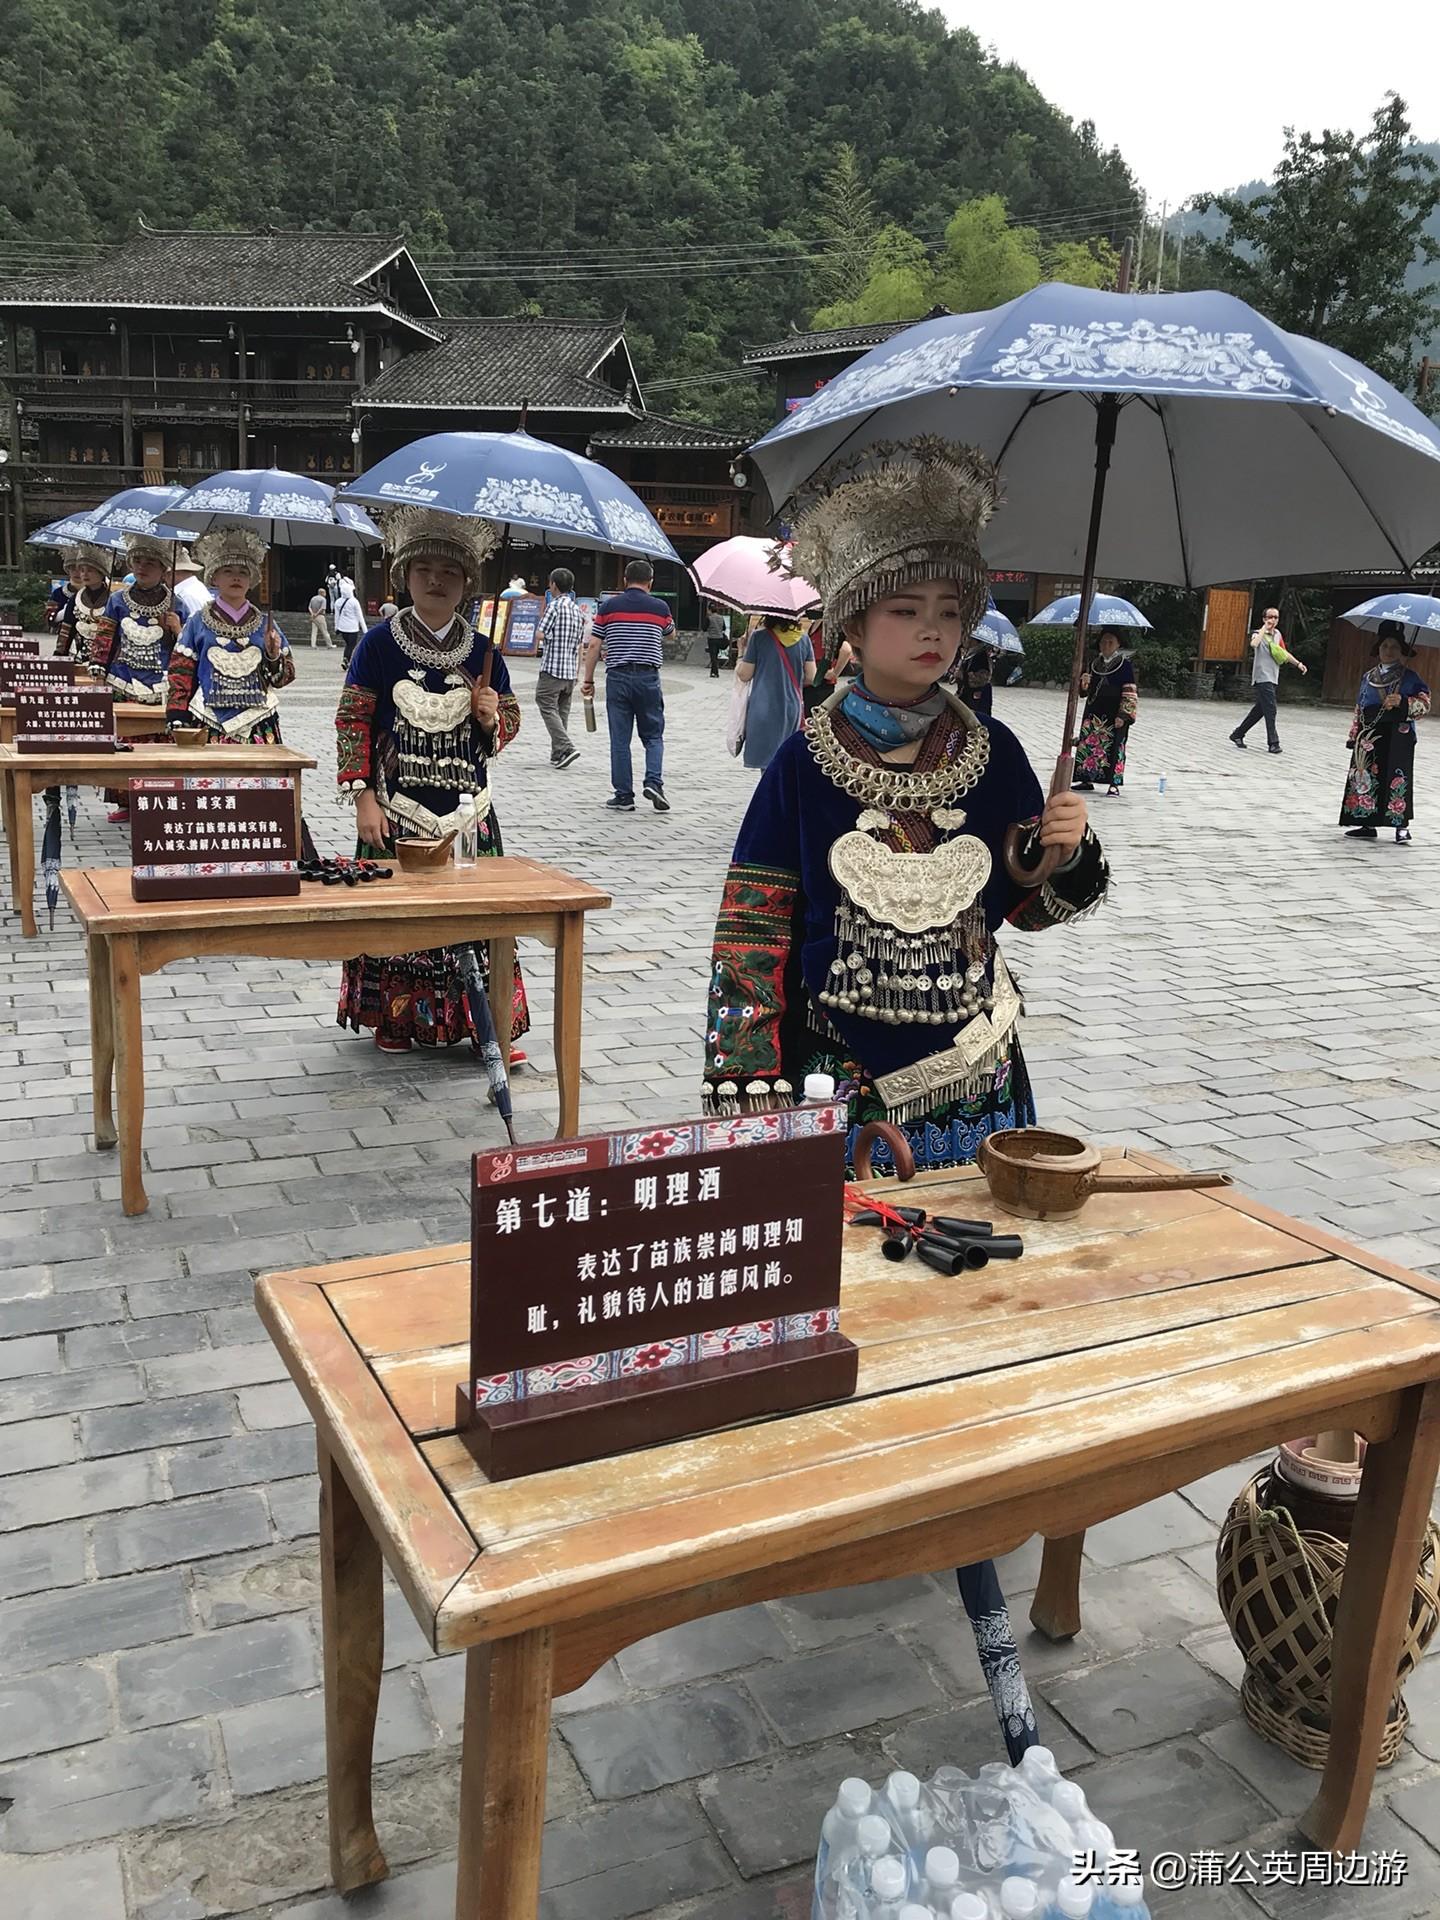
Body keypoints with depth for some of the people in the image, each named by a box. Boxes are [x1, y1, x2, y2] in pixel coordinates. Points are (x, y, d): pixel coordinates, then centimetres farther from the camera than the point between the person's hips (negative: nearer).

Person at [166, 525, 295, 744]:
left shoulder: (265, 623, 12)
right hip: (210, 725, -1)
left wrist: (274, 656, -8)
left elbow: (284, 677, 13)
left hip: (259, 727, 1)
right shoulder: (198, 623, 7)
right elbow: (180, 675, 7)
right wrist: (178, 720, -3)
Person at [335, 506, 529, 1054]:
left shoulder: (482, 650, 7)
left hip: (467, 807, 2)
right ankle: (396, 1021, 18)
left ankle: (482, 1021, 11)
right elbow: (352, 721, -2)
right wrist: (364, 797, -8)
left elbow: (509, 721, 16)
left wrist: (492, 719, -8)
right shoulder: (380, 643, -1)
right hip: (398, 808, -2)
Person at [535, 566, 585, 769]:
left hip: (552, 668, -7)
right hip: (571, 670, 7)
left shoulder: (555, 606, -11)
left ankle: (566, 747, -16)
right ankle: (558, 754, 14)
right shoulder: (578, 609, 12)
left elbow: (540, 634, -16)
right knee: (562, 711, 12)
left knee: (548, 708, -3)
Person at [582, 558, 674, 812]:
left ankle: (624, 796, 6)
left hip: (617, 677, 0)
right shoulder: (660, 607, 3)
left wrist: (588, 680, 7)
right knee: (653, 735, 12)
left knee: (620, 739, 4)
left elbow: (594, 645, 1)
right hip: (648, 677, 0)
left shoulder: (608, 605, 2)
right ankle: (653, 781, -8)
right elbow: (669, 634, 24)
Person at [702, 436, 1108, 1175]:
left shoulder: (993, 753, 1)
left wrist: (1067, 856, -12)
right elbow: (751, 934, -4)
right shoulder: (804, 763, -7)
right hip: (843, 1078, -2)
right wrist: (750, 1085, -9)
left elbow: (1029, 907, 10)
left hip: (974, 1078, 3)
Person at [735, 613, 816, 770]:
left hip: (763, 708, -3)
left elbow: (744, 674, -3)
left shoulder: (758, 636, -7)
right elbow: (810, 677, 4)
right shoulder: (803, 638, 2)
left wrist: (742, 652, 13)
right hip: (793, 708, 3)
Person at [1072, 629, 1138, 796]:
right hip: (1093, 712, 6)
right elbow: (1085, 689, 18)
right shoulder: (1095, 663, 11)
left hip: (1114, 715, -5)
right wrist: (1084, 681, -6)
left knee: (1113, 747, -5)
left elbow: (1130, 693, -8)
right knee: (1089, 745, 6)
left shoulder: (1125, 663, -5)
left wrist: (1123, 715, -16)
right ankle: (1087, 781, 15)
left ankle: (1114, 784, 0)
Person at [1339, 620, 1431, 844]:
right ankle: (1368, 825, 11)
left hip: (1398, 738, -4)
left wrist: (1403, 702, -20)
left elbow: (1425, 703, -3)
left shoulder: (1409, 677, 2)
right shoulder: (1368, 677, 14)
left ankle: (1402, 826, 1)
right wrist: (1354, 736, 13)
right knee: (1367, 778, 3)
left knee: (1397, 779, -5)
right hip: (1370, 738, 4)